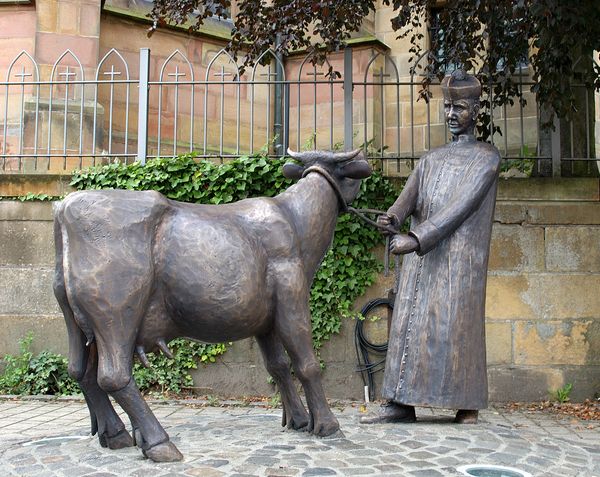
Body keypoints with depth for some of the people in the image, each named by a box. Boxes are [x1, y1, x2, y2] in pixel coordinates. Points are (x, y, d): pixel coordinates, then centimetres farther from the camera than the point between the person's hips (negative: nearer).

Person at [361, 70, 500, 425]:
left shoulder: (487, 156, 4)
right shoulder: (431, 160, 22)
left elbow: (463, 205, -12)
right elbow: (409, 197, 5)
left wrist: (417, 238, -23)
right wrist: (393, 217, -20)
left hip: (460, 257, -5)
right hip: (421, 255, 6)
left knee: (457, 323, -7)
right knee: (410, 322, 0)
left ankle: (468, 404, 5)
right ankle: (401, 403, 1)